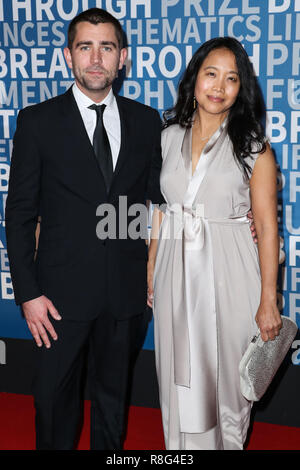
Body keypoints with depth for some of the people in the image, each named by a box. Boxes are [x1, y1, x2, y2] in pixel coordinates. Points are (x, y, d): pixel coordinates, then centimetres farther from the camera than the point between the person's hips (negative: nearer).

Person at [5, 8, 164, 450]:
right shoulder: (37, 121, -4)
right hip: (62, 292, -2)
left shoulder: (146, 121, 3)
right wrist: (28, 293, -9)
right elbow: (20, 214, -5)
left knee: (114, 395, 18)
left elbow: (155, 201, 9)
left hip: (128, 292, 2)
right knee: (54, 398, 11)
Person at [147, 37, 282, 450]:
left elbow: (267, 226, -9)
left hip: (228, 274, -3)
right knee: (179, 374, 15)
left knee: (225, 374, 11)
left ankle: (228, 443, 35)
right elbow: (161, 209, 10)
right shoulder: (169, 137, 3)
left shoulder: (253, 147, -8)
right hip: (175, 271, 4)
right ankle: (181, 447, 36)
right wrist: (151, 269, 8)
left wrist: (268, 301, -11)